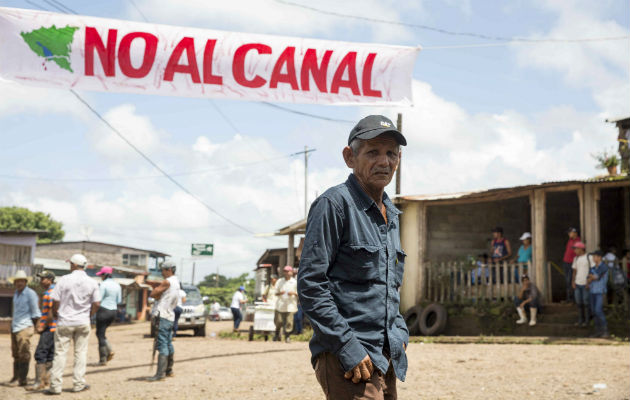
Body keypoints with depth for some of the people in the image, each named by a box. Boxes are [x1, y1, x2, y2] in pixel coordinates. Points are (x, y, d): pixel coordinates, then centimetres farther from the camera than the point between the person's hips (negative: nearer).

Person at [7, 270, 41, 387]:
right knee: (16, 354, 11)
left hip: (24, 327, -8)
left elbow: (35, 312, -7)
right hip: (14, 327, 8)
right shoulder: (16, 294, 16)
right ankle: (16, 377, 18)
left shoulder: (30, 294, -8)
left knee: (23, 354, -7)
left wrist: (34, 325, -7)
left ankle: (21, 379, -5)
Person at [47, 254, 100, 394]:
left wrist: (55, 314, 9)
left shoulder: (64, 280, -9)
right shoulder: (92, 282, -2)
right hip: (83, 323, 2)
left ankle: (55, 385, 2)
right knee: (81, 353, 10)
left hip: (64, 322, -2)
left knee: (60, 353, 2)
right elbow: (96, 303, -2)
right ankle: (78, 384, 11)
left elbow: (55, 301, -8)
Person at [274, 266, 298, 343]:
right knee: (278, 321, -1)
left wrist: (294, 293, -15)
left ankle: (287, 337, 1)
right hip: (280, 305, 2)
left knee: (289, 322, -9)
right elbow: (276, 293, 13)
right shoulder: (280, 281, 12)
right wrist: (279, 293, -10)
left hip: (290, 305, -2)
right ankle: (277, 335, 22)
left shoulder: (295, 282, 6)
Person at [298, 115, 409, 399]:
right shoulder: (334, 204, -9)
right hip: (348, 361, -8)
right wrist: (346, 346, -18)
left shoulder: (391, 214, 16)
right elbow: (310, 285, -15)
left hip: (386, 357, 8)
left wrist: (400, 332, 13)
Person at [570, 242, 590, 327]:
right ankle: (580, 320, 17)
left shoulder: (588, 257, -8)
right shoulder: (576, 258, 12)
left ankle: (587, 320, 9)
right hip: (577, 283, 6)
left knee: (586, 302, -1)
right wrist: (573, 282, 6)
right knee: (578, 302, 8)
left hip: (586, 284, -6)